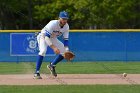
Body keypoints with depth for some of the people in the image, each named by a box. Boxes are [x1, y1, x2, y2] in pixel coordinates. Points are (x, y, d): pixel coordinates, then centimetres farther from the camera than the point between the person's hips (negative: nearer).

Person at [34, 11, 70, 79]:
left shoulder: (66, 26, -13)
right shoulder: (53, 24, -33)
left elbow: (65, 39, -8)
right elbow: (46, 37, -37)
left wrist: (67, 50, -24)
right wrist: (54, 47, -46)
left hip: (53, 38, 7)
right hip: (43, 37, -7)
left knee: (64, 51, -2)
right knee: (43, 50, -33)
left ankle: (52, 66, 17)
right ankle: (36, 73, -31)